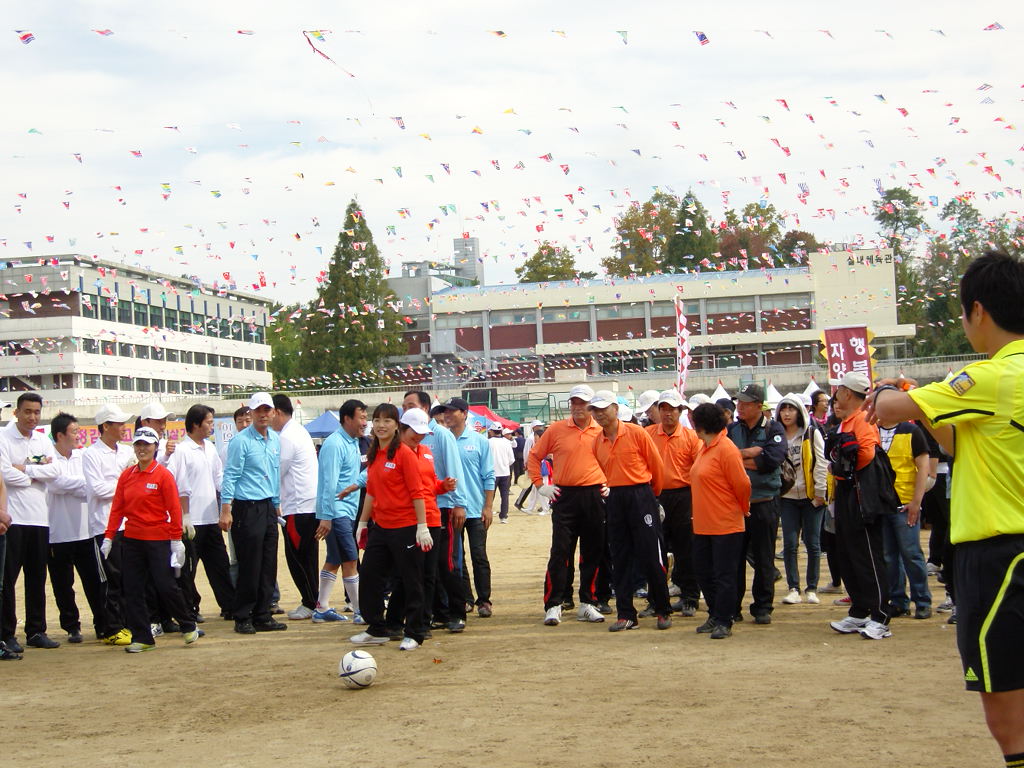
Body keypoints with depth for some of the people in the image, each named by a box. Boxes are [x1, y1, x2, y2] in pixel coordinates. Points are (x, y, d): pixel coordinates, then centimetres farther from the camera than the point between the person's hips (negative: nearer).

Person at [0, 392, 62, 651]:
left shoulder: (43, 440, 13)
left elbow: (55, 471, -1)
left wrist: (25, 469, -12)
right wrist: (38, 473, -5)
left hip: (38, 518, 6)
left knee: (37, 578, 10)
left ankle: (36, 631, 18)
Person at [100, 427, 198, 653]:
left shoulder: (163, 475, -6)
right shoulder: (126, 475, 8)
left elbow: (174, 509, -7)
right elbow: (117, 508, 9)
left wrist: (176, 540, -10)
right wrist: (109, 537, 3)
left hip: (158, 540, -5)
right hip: (132, 539, 5)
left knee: (166, 586, -4)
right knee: (132, 590, 3)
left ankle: (188, 626, 17)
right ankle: (142, 638, 12)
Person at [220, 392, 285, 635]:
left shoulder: (275, 439, 12)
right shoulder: (241, 441, -9)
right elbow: (230, 476, -11)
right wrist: (225, 510, -16)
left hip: (268, 508, 7)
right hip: (247, 509, -7)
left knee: (268, 567, 8)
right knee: (249, 567, -4)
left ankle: (262, 616, 15)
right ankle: (242, 618, 7)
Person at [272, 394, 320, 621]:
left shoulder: (287, 438, -13)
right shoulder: (300, 432, 16)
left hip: (298, 507, -10)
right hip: (311, 503, 10)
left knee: (297, 557, -2)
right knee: (308, 557, 13)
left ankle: (310, 604, 3)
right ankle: (312, 601, 17)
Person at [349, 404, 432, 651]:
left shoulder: (404, 453, -12)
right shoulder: (374, 455, 10)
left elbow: (417, 492, -14)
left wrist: (422, 527, -18)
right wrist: (363, 522, 19)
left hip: (405, 528, -8)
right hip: (380, 527, 8)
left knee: (410, 582, 2)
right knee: (368, 576, 11)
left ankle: (413, 635, 12)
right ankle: (377, 630, 23)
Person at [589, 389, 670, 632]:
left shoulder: (636, 433, -7)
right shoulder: (597, 442, 7)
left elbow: (657, 466, 0)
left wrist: (652, 494, 10)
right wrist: (615, 490, 15)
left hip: (641, 496, -5)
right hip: (615, 500, 5)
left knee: (651, 557, -3)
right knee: (620, 559, 6)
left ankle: (663, 611, 9)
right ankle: (626, 615, 12)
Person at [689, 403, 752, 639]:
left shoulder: (726, 449, -17)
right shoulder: (704, 448, 11)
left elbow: (742, 484, -16)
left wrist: (743, 508, -1)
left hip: (726, 526, -9)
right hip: (703, 525, 10)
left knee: (724, 575, -2)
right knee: (704, 571, 15)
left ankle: (724, 622, 5)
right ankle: (715, 616, 26)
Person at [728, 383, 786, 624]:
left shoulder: (773, 429, 0)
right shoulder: (731, 429, 8)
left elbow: (774, 459, -16)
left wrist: (739, 458, -10)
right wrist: (751, 453, -14)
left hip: (764, 502, -2)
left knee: (763, 558, 4)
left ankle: (763, 607, 12)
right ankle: (733, 606, 13)